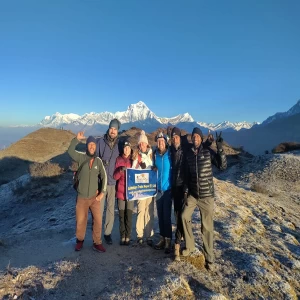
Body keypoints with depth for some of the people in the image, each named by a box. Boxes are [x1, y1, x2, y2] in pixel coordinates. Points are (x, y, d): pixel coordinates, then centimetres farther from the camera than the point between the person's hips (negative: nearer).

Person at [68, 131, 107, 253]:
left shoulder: (98, 160, -5)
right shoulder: (81, 157, -7)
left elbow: (104, 176, -3)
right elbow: (70, 151, -24)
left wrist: (102, 192, -9)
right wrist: (77, 139, -33)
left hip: (95, 197, 1)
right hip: (82, 197, -1)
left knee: (98, 220, 4)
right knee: (80, 221, 13)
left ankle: (97, 243, 23)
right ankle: (80, 241, 37)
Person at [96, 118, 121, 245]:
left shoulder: (119, 144, 2)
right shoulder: (100, 142, -5)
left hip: (113, 182, 2)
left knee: (111, 209, 10)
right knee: (99, 208, 3)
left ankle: (108, 233, 27)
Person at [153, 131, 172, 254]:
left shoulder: (170, 154, -8)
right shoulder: (155, 154, 5)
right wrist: (152, 168, 2)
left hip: (168, 189, -4)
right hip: (158, 189, 5)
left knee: (167, 216, -2)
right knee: (160, 215, 11)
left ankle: (168, 241, 11)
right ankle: (162, 238, 24)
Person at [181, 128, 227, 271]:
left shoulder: (208, 151, -8)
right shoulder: (188, 154, 3)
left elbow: (223, 165, -15)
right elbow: (187, 175, 9)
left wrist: (220, 148, -24)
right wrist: (185, 191, 6)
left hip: (207, 195, -3)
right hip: (192, 194, 4)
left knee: (207, 227, 2)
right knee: (184, 216, -4)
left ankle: (209, 259, 18)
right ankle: (189, 246, 20)